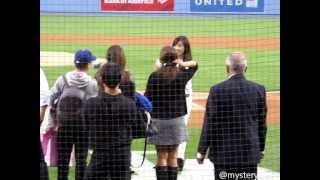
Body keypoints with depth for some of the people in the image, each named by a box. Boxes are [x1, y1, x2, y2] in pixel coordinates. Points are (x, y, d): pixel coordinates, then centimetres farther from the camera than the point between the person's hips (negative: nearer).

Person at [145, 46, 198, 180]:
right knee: (173, 157, 10)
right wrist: (183, 64, 0)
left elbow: (148, 99, -9)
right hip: (176, 119, 2)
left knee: (162, 156, 4)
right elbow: (194, 65, 17)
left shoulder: (155, 76, -11)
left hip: (159, 120, -2)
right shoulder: (182, 75, -3)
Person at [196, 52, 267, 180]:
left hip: (224, 152, -2)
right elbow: (262, 123, 6)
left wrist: (202, 151, 2)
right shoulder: (259, 89, -2)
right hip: (250, 152, 2)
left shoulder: (217, 90, -11)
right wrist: (261, 148, 19)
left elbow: (209, 123, -7)